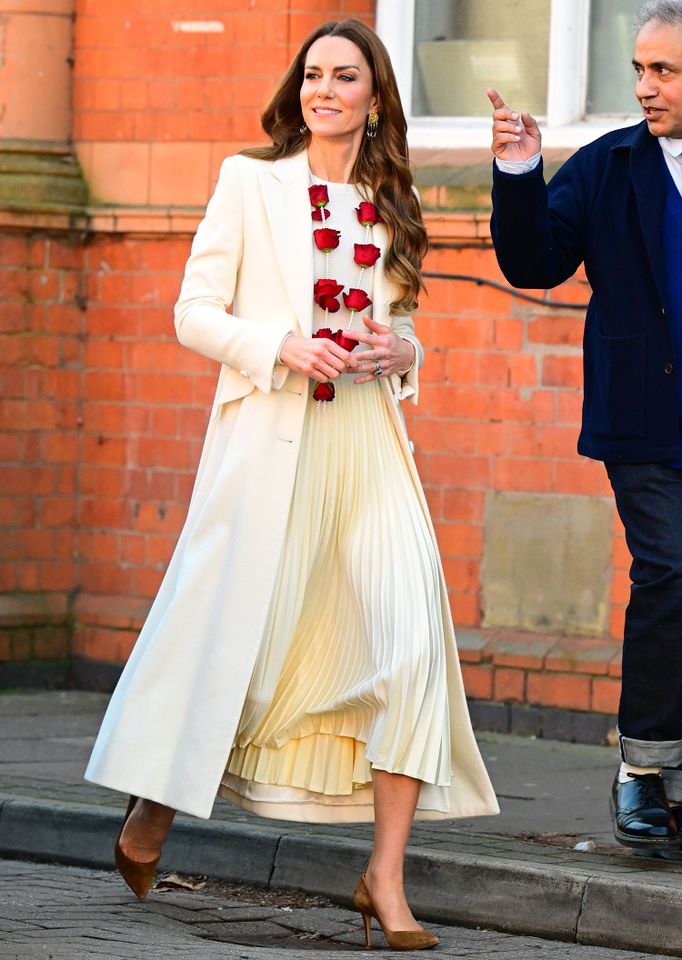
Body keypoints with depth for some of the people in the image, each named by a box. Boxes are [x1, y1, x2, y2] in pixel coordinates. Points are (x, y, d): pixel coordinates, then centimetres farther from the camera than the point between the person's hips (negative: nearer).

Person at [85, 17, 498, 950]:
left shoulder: (391, 208, 16)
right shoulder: (251, 182, 5)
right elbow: (195, 313, 2)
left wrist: (399, 350, 1)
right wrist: (282, 347, -14)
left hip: (368, 441, 3)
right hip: (269, 436, -3)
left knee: (412, 637, -12)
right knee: (230, 628, 0)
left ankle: (386, 874, -10)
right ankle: (154, 810, 25)